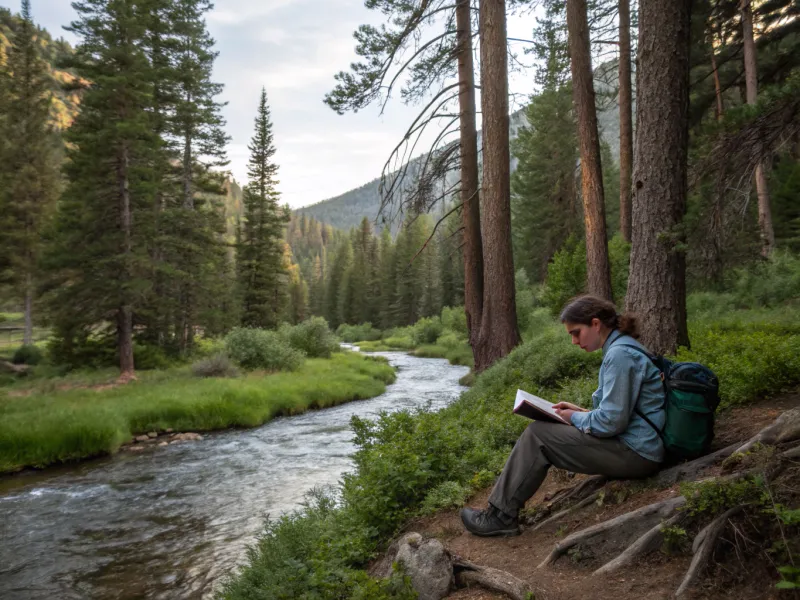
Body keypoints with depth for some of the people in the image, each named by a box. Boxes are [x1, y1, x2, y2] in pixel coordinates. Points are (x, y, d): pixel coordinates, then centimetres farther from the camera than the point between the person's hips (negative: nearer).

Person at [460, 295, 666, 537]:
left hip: (634, 453, -10)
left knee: (537, 434, -9)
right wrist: (582, 412, 10)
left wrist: (575, 418, -5)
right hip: (636, 446, 10)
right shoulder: (623, 348, 14)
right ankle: (503, 509, 13)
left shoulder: (620, 354, -19)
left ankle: (501, 516, 1)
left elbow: (612, 421, -22)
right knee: (542, 430, 12)